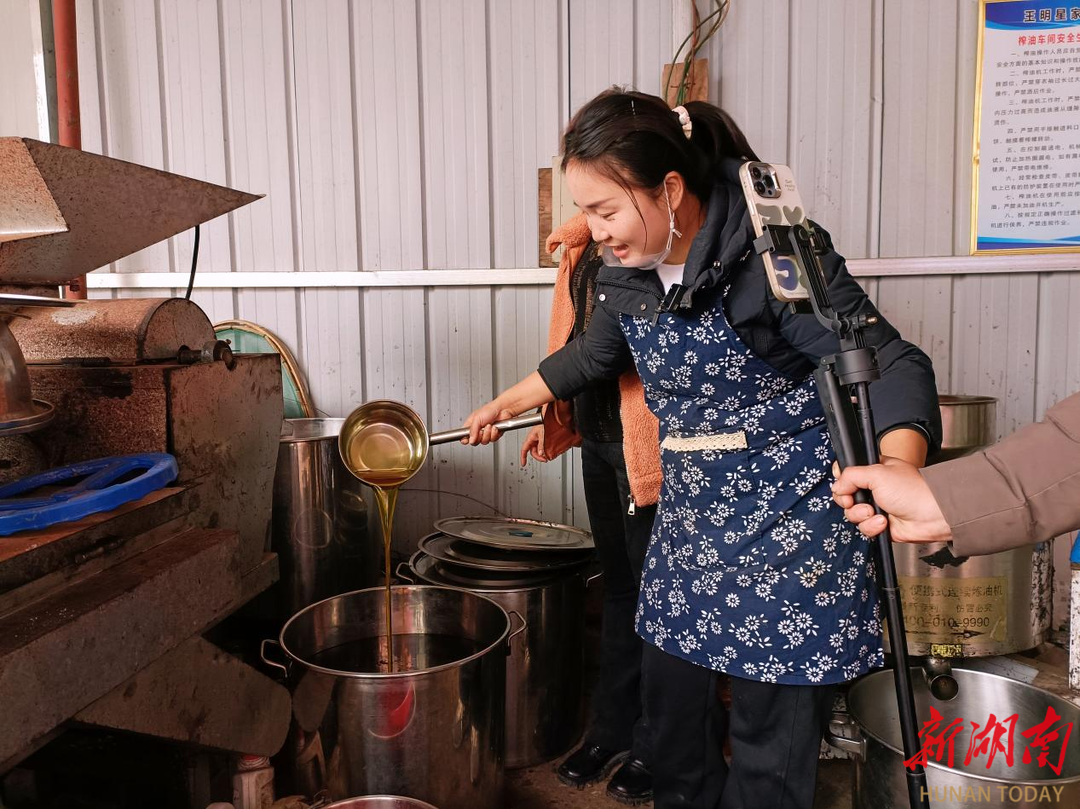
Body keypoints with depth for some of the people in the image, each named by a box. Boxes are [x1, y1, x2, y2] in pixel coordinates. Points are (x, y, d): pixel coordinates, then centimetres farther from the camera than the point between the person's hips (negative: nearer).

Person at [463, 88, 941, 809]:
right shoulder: (626, 271, -1)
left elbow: (889, 366, -23)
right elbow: (595, 353, 19)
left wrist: (897, 469, -43)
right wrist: (510, 402, 26)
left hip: (792, 514, -6)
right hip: (692, 511, 6)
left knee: (771, 729, 4)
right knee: (671, 697, 16)